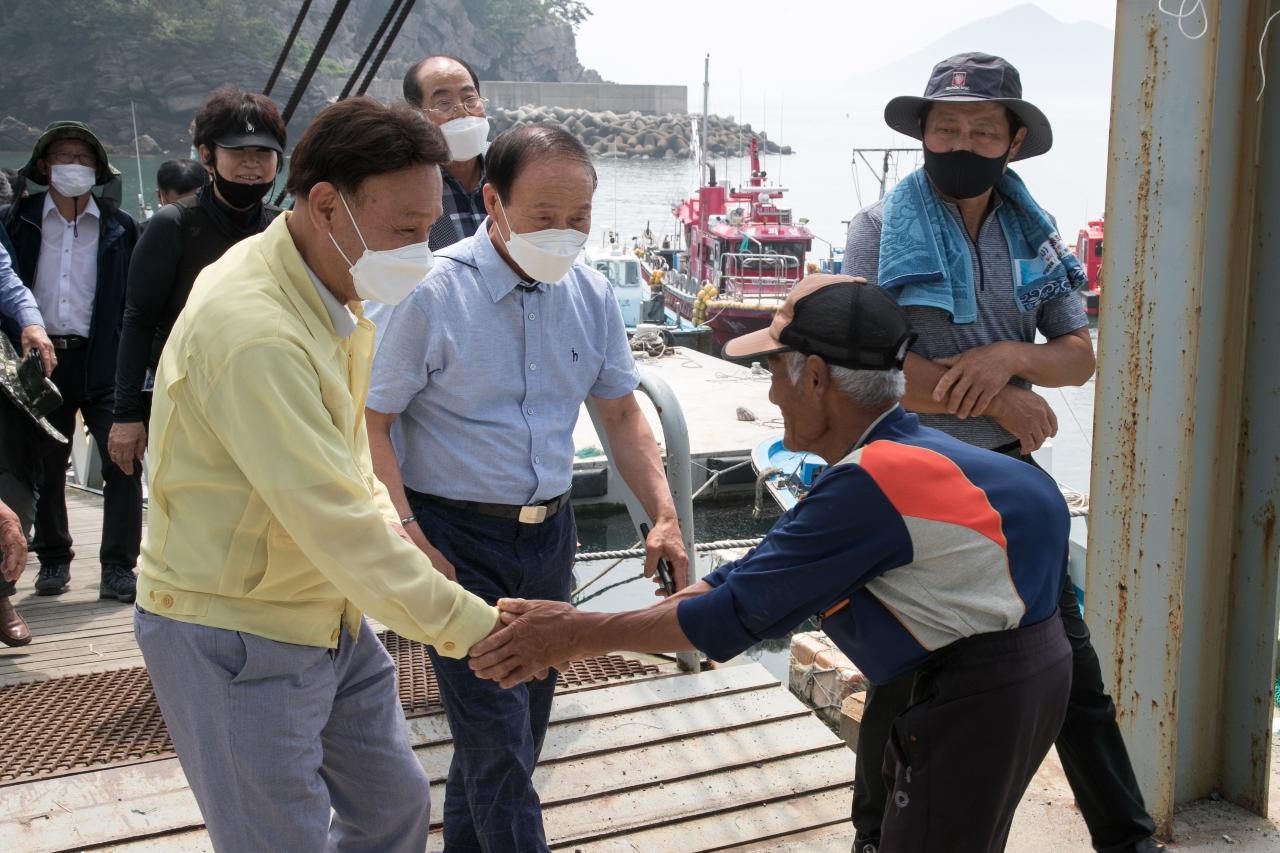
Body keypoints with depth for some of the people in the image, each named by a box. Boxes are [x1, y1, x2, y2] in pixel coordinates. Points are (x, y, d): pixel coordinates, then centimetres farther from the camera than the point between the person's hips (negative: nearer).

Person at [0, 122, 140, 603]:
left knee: (123, 462, -9)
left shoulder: (119, 227, 4)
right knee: (45, 467, 10)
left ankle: (118, 569, -1)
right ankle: (53, 560, 27)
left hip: (103, 360, -1)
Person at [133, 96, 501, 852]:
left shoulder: (339, 293, 2)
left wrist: (388, 522, -1)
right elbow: (334, 523, -31)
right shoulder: (254, 329, -30)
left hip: (328, 615, 9)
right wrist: (472, 626, -25)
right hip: (235, 639, -9)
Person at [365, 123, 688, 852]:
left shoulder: (591, 294, 1)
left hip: (549, 533, 6)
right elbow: (372, 424, -13)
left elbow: (621, 411, 10)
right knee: (498, 742, -5)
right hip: (458, 538, -6)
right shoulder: (432, 293, -15)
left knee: (521, 727, 17)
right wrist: (411, 544, -20)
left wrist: (664, 516, -1)